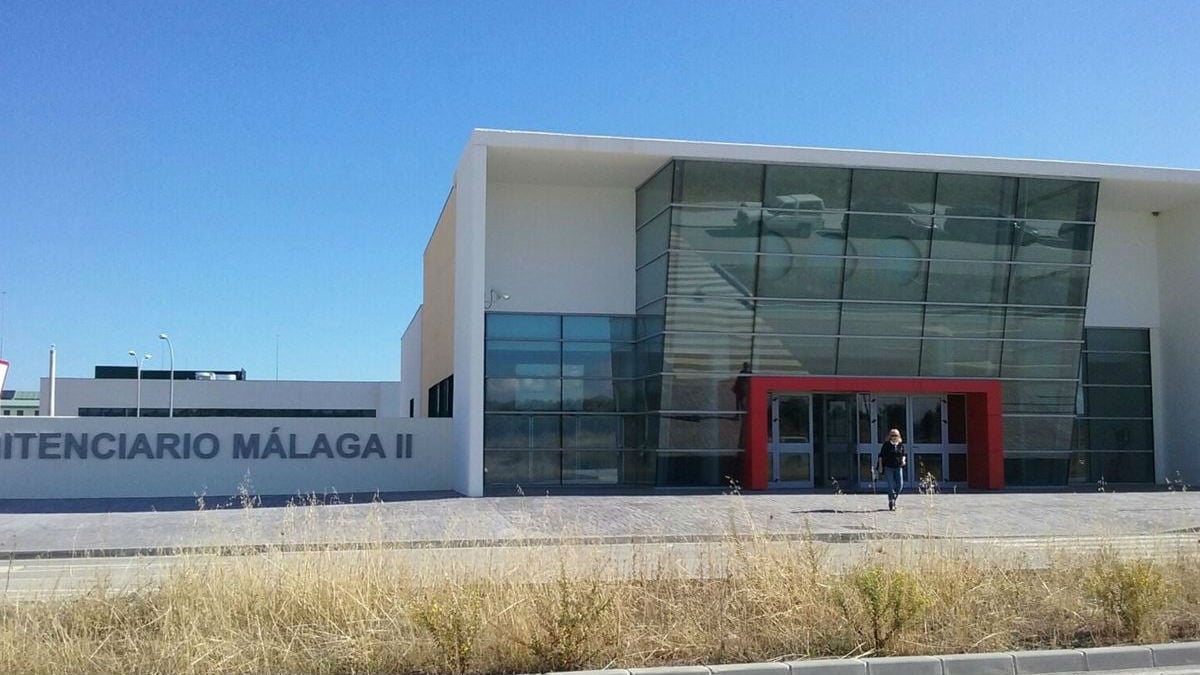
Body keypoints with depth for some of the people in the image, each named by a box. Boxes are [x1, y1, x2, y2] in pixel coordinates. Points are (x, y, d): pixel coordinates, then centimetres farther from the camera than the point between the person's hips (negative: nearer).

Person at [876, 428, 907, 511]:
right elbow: (881, 455, 0)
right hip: (888, 467, -3)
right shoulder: (886, 444, -3)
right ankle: (891, 502, 4)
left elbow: (904, 454, 18)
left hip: (898, 467, 3)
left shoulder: (901, 445, 6)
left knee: (900, 485, -2)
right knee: (891, 486, -4)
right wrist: (880, 466, -5)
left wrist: (903, 460, -4)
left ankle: (894, 499, 21)